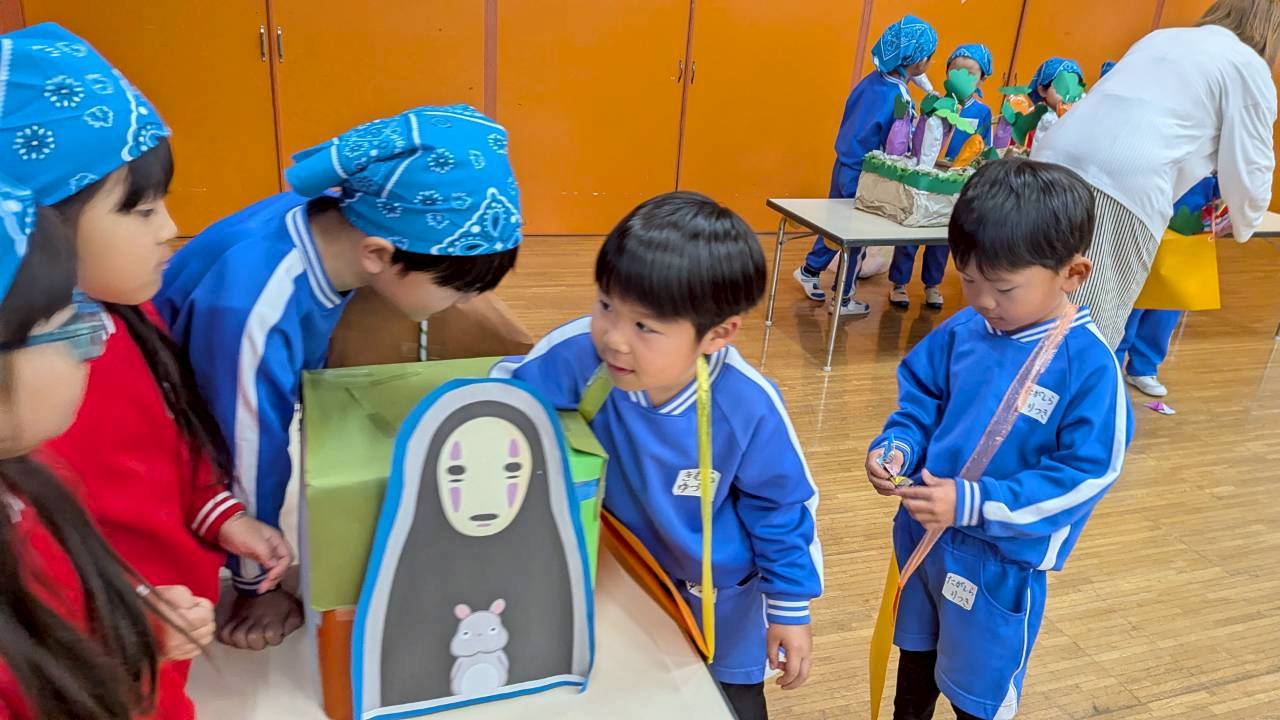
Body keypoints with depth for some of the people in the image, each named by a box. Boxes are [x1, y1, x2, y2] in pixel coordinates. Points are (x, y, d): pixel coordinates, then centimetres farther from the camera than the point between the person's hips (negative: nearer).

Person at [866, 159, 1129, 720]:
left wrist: (973, 504, -29)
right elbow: (920, 398, 6)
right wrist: (896, 447, -14)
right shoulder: (962, 331, -8)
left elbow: (1086, 473, -22)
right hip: (922, 533, 5)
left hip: (1001, 561, -5)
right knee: (915, 655, 28)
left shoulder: (1089, 364, -22)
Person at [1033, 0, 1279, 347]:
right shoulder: (1249, 66, 13)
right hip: (1125, 184, -6)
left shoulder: (1160, 37, 31)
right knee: (1095, 327, 0)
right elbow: (1249, 169, 11)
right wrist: (1244, 225, 31)